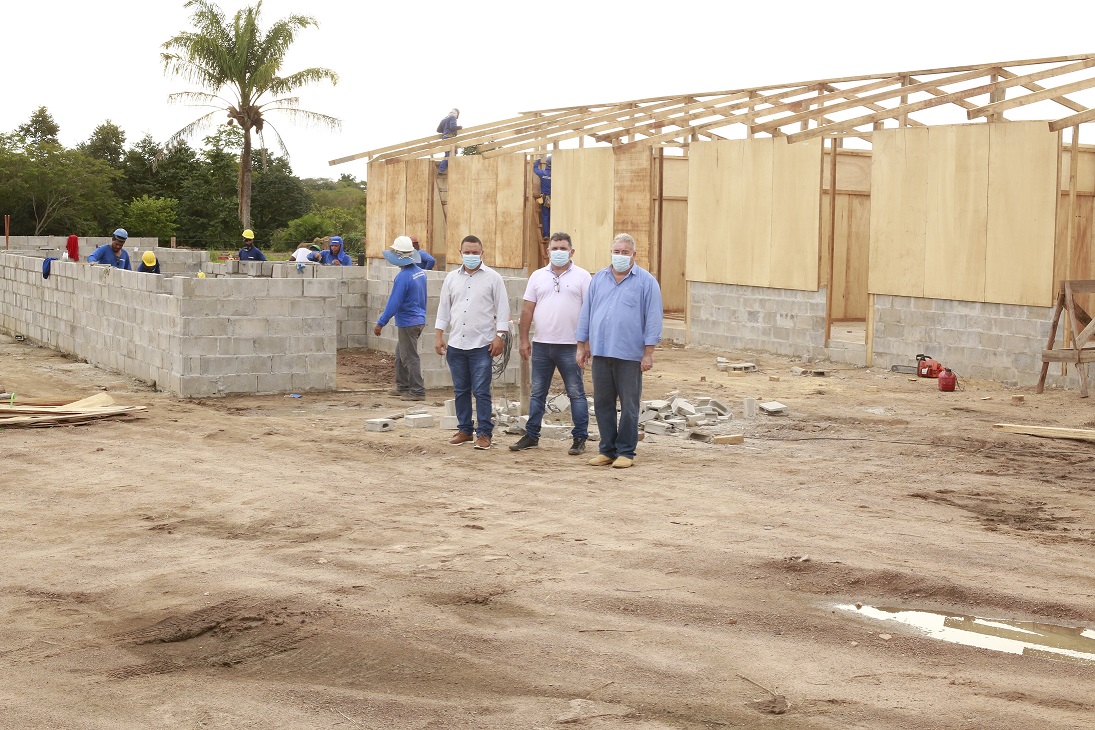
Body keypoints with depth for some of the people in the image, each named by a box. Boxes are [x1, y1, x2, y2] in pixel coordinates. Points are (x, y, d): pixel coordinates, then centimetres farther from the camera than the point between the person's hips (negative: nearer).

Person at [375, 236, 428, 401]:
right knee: (401, 354, 20)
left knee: (410, 357, -2)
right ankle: (402, 387, 25)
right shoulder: (421, 272, 5)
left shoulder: (403, 277, -22)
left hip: (407, 323, -9)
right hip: (419, 319, 9)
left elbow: (393, 303, -22)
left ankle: (418, 392, 1)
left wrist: (380, 323, -16)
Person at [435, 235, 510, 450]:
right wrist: (438, 335, 9)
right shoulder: (452, 278, 12)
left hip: (481, 345, -4)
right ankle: (464, 430, 19)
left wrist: (499, 336, -9)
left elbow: (502, 308, -1)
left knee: (481, 391, -5)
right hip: (456, 344, 4)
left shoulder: (493, 278, 1)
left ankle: (484, 433, 0)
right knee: (461, 390, 9)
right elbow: (444, 308, 15)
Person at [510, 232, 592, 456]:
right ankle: (531, 436, 18)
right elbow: (527, 309, 9)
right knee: (537, 393, 10)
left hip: (570, 345, -3)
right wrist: (524, 339, 4)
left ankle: (580, 438, 9)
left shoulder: (582, 276, 0)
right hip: (541, 344, 4)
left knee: (576, 393, 2)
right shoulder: (538, 276, 9)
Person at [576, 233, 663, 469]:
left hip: (629, 355, -4)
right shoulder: (598, 279, 13)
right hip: (600, 352, 4)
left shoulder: (646, 281, 1)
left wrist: (648, 352, -8)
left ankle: (626, 452, 9)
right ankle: (607, 449, 17)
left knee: (629, 406, 1)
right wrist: (582, 346, 12)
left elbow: (653, 318, -3)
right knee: (602, 403, 7)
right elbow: (585, 313, 16)